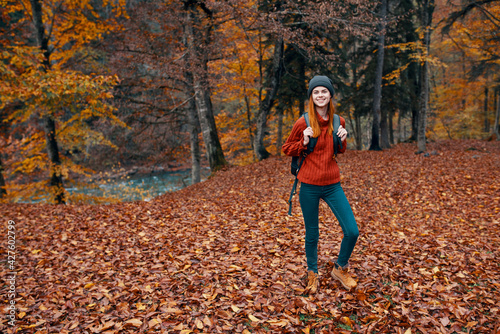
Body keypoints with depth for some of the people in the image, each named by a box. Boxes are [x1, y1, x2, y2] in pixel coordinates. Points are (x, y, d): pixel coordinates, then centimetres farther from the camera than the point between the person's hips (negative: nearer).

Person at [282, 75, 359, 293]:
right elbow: (286, 148, 2)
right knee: (312, 234, 9)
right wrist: (304, 142, -16)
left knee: (352, 232, -1)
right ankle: (312, 275, 33)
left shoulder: (338, 122, 4)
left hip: (332, 184, 3)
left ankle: (340, 269, 26)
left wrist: (343, 140, -3)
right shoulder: (303, 123, -7)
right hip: (309, 186, -3)